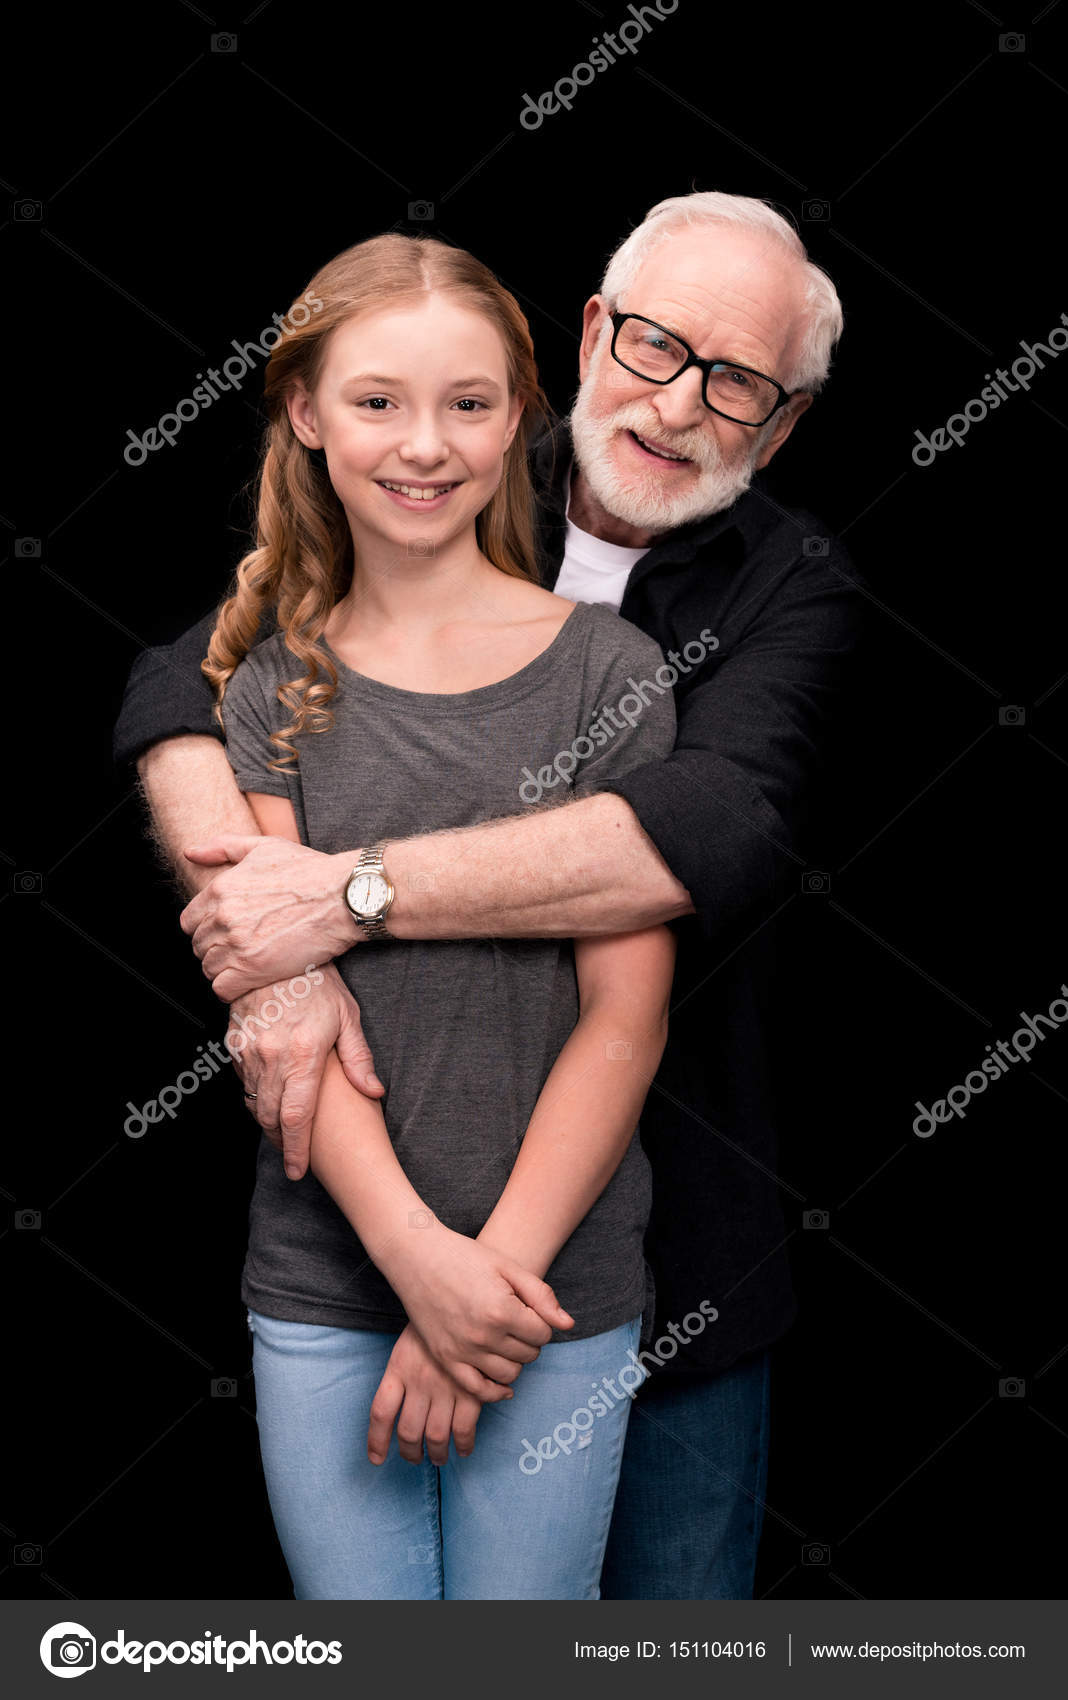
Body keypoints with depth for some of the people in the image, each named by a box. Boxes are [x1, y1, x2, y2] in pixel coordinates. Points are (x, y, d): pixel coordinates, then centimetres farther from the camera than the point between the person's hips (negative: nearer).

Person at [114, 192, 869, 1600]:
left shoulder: (798, 588, -9)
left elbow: (718, 827, -28)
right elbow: (182, 689, -11)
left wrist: (347, 891, -31)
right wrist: (272, 959, -28)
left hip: (668, 1238, -1)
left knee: (678, 1598, 17)